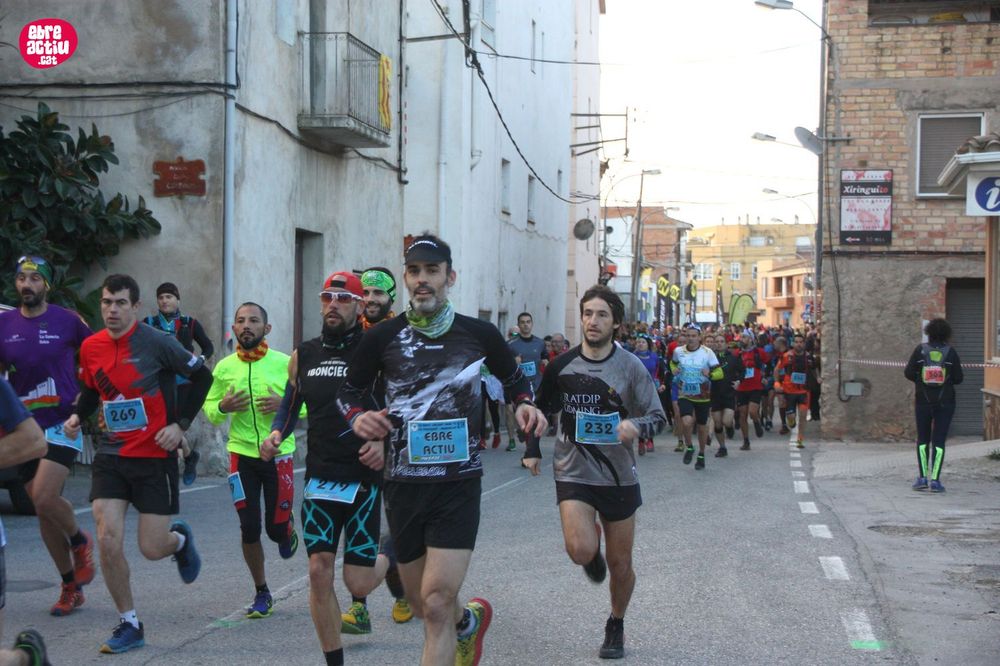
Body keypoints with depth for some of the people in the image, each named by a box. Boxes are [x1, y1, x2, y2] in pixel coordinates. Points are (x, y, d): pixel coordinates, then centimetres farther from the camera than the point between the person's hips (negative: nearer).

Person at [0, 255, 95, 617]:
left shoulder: (67, 321, -4)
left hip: (62, 424, -4)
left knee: (45, 498, -22)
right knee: (43, 512, 6)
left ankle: (81, 541, 9)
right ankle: (70, 588, 19)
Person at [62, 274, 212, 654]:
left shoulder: (155, 343, -12)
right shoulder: (91, 347, 3)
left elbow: (202, 376, -4)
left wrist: (180, 424, -10)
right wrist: (77, 416, 1)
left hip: (155, 455, -4)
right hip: (110, 455, 4)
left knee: (152, 549, -3)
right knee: (108, 542, -10)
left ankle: (180, 539, 36)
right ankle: (129, 625, 8)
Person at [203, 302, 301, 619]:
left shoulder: (284, 363, -4)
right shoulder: (224, 367, 2)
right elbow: (209, 408, 10)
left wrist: (285, 404, -18)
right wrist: (223, 407, -13)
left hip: (279, 454, -1)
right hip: (242, 453, 2)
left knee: (276, 527, 1)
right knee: (249, 528, 1)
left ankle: (288, 532, 40)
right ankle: (261, 593, 18)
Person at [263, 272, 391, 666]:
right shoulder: (304, 355, 8)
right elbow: (290, 406, 20)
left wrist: (385, 442, -20)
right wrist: (276, 433, 0)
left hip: (364, 478, -4)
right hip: (320, 478, 4)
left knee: (357, 580, -3)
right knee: (319, 571, -2)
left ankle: (390, 554, 33)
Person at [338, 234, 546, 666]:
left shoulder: (479, 334, 0)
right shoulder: (383, 338, -1)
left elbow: (515, 380, 17)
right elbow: (348, 391, 12)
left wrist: (525, 405, -4)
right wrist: (358, 418, -10)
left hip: (459, 484, -2)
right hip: (403, 482, 2)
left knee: (437, 603, -14)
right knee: (423, 604, 15)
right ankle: (470, 621, 49)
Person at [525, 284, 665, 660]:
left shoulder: (630, 367, -7)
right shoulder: (562, 366, -1)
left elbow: (659, 417, -7)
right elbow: (542, 410, 15)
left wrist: (636, 425, -29)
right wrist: (532, 450, 5)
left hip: (618, 476, 0)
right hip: (573, 473, 0)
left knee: (621, 565, 9)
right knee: (580, 551, -23)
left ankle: (616, 626, 36)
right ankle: (594, 551, 16)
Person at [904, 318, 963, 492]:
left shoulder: (920, 350, -5)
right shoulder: (950, 352, -5)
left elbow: (908, 372, -6)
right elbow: (958, 378, -5)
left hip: (923, 400, 0)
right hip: (945, 401, 0)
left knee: (922, 439, 12)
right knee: (939, 440, 2)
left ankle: (922, 477, 5)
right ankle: (935, 480, -5)